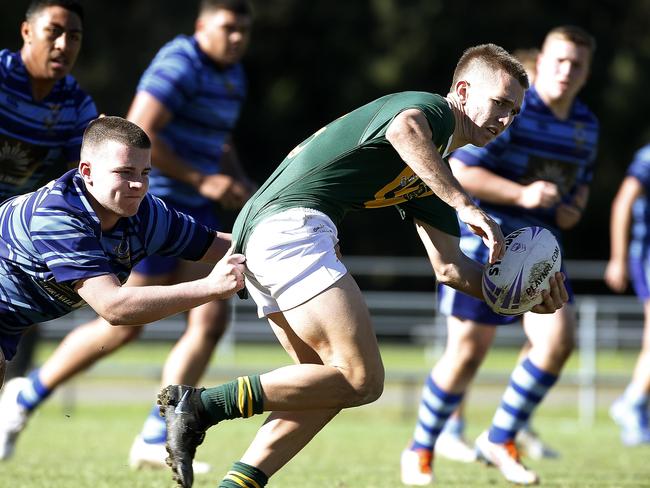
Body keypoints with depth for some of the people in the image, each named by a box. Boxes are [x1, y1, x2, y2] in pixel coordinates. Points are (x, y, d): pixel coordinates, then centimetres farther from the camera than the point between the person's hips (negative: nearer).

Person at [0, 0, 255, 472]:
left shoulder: (231, 75, 14)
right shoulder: (180, 65, -16)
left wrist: (240, 184, 11)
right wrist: (202, 180, -21)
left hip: (193, 210, 9)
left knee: (212, 318, -5)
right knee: (124, 326, -5)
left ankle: (155, 441, -1)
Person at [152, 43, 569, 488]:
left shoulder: (429, 176, 28)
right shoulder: (430, 107, 0)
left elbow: (450, 267, 27)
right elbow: (404, 128, -27)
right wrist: (465, 205, -29)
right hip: (292, 222, -11)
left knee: (329, 387, 14)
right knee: (362, 380, -13)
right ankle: (199, 407, -17)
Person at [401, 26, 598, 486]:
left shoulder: (587, 124, 9)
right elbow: (459, 172, -18)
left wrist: (574, 207, 2)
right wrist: (522, 194, -26)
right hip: (484, 244, -6)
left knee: (558, 339, -13)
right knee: (466, 353, -3)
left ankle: (501, 440, 3)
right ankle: (421, 450, 17)